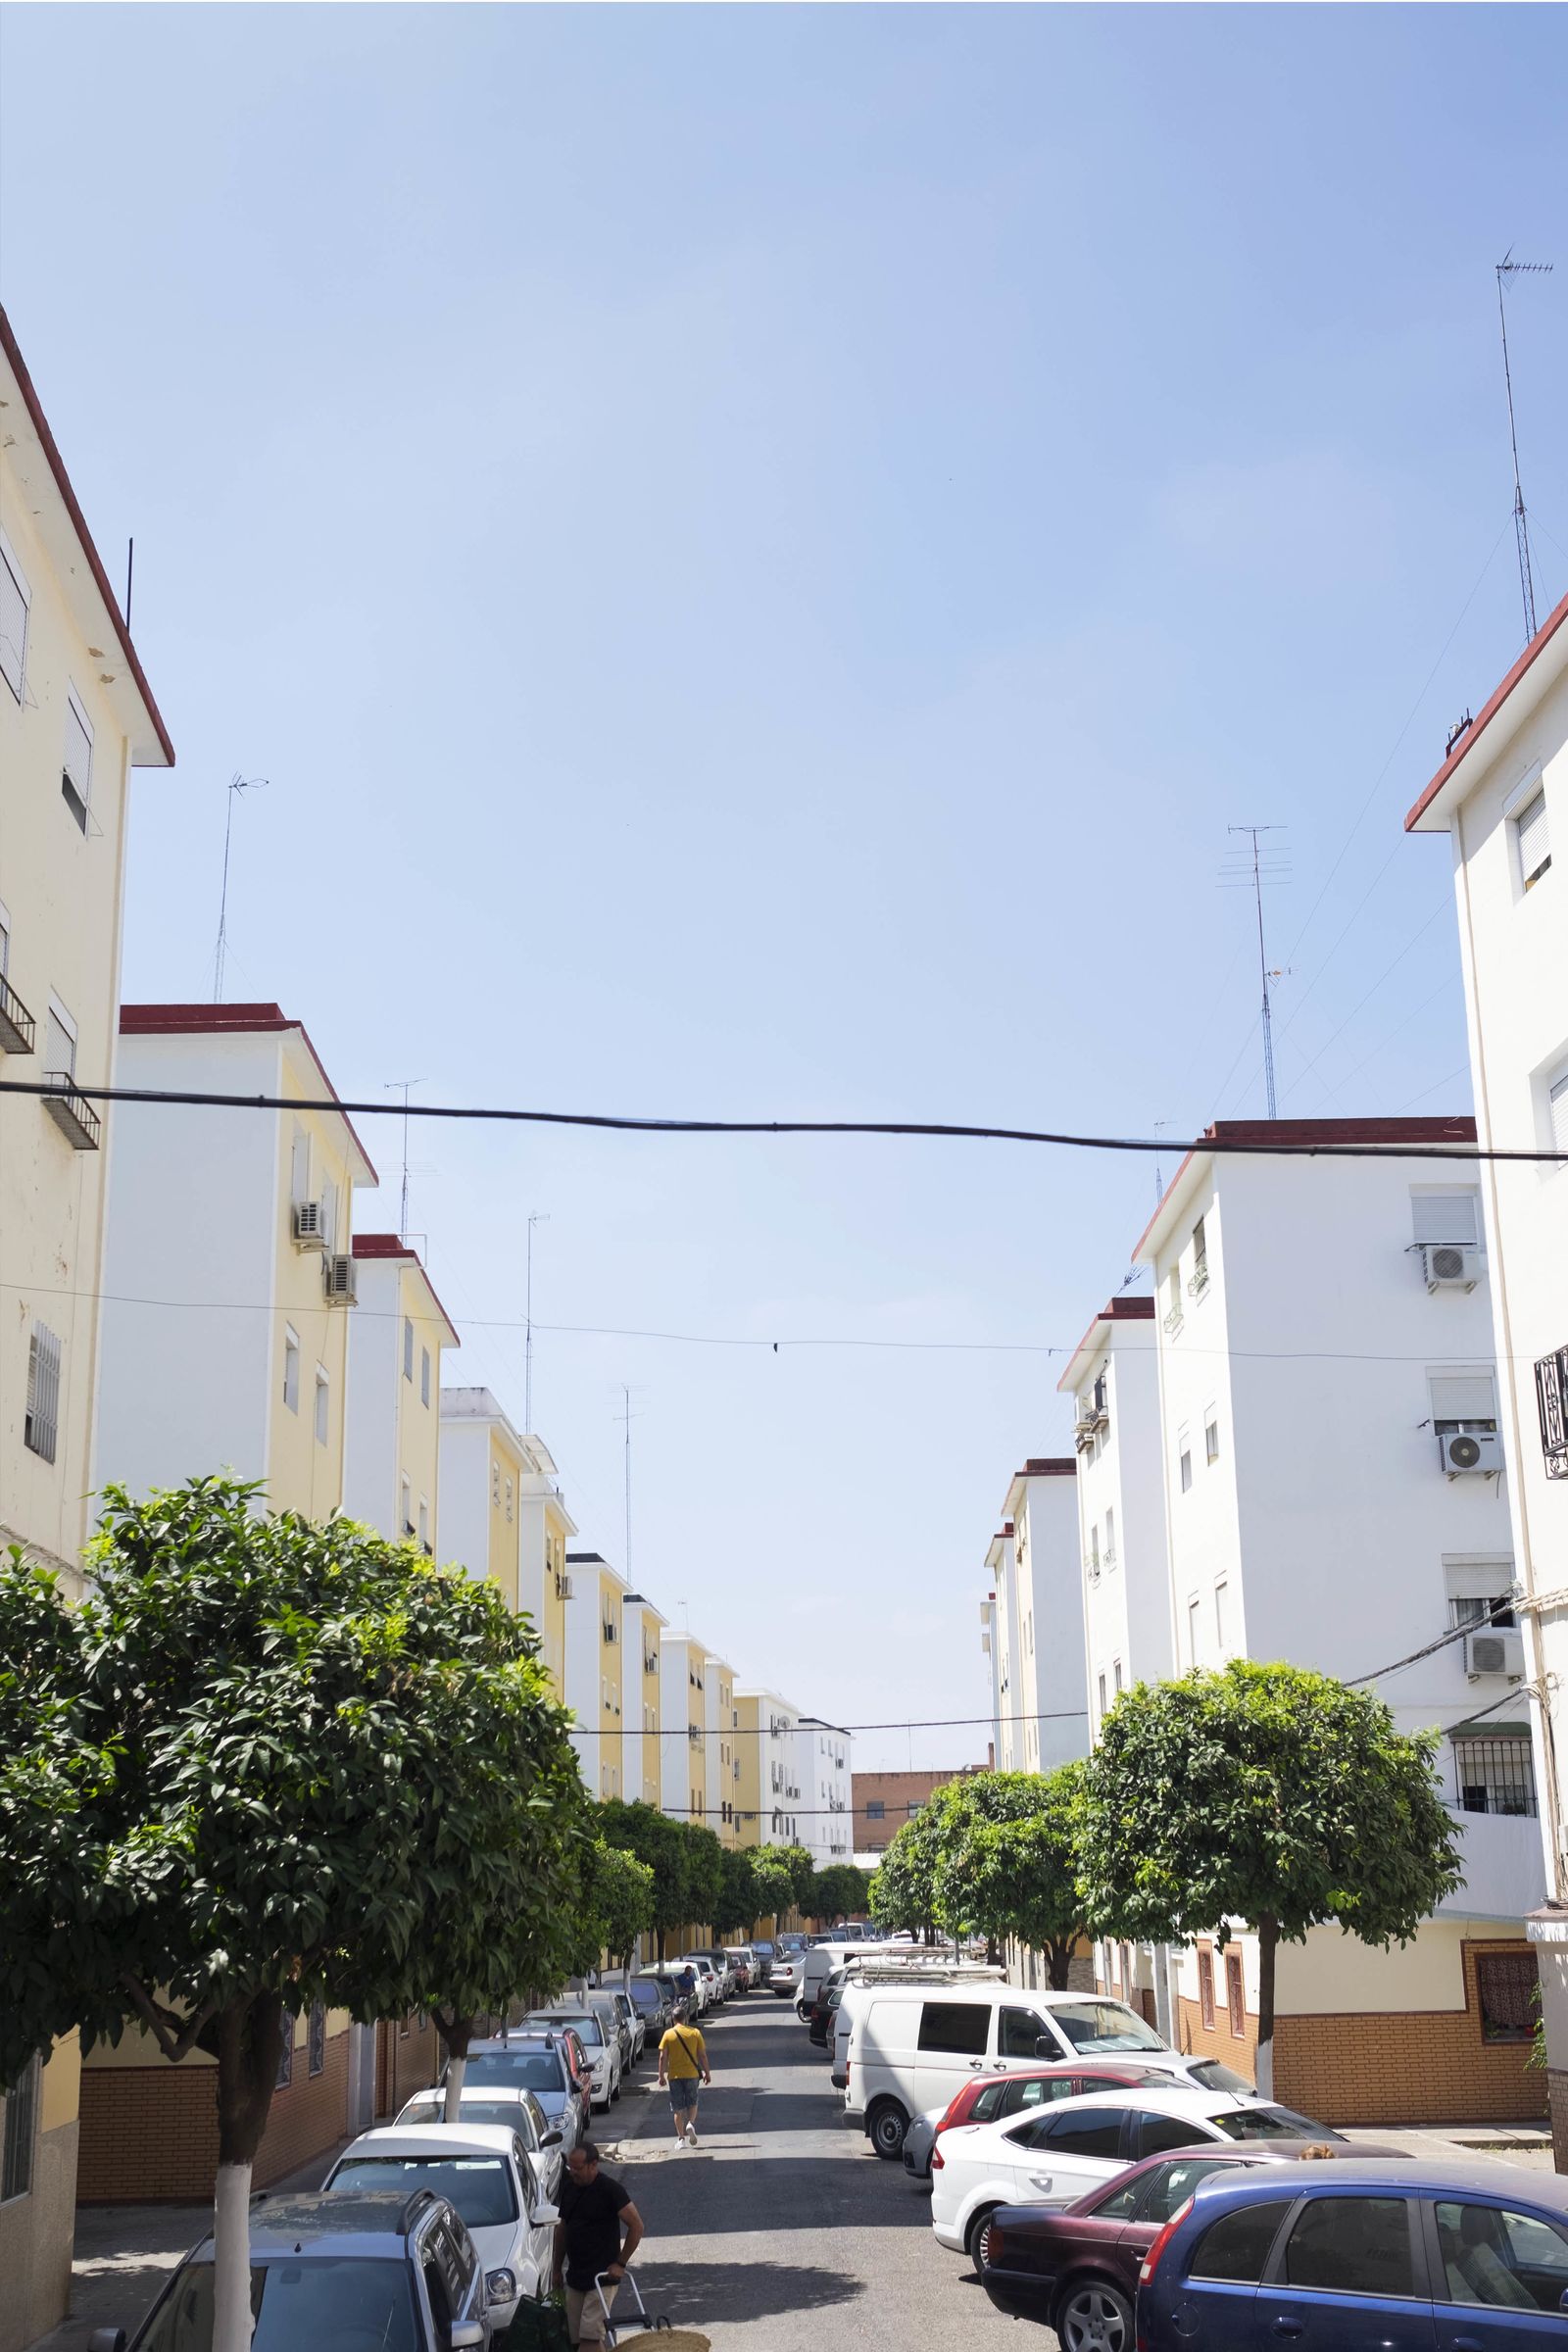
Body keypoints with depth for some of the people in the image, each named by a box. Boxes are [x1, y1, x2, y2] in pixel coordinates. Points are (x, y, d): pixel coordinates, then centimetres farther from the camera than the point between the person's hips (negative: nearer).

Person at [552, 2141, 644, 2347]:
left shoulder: (610, 2189, -15)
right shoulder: (568, 2187, 6)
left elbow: (636, 2226, -14)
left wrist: (620, 2263, -13)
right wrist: (557, 2269, 18)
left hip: (602, 2276, -7)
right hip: (575, 2276, 7)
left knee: (590, 2337, -14)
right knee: (574, 2338, 7)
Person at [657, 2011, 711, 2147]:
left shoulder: (668, 2034, -3)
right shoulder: (695, 2032, -1)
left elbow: (663, 2057, -5)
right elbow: (702, 2055, -1)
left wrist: (661, 2076, 2)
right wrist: (706, 2073, 8)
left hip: (675, 2075, 0)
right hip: (692, 2074, 0)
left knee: (678, 2108, 8)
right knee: (692, 2103, 16)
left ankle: (681, 2138, 6)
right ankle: (691, 2124, -10)